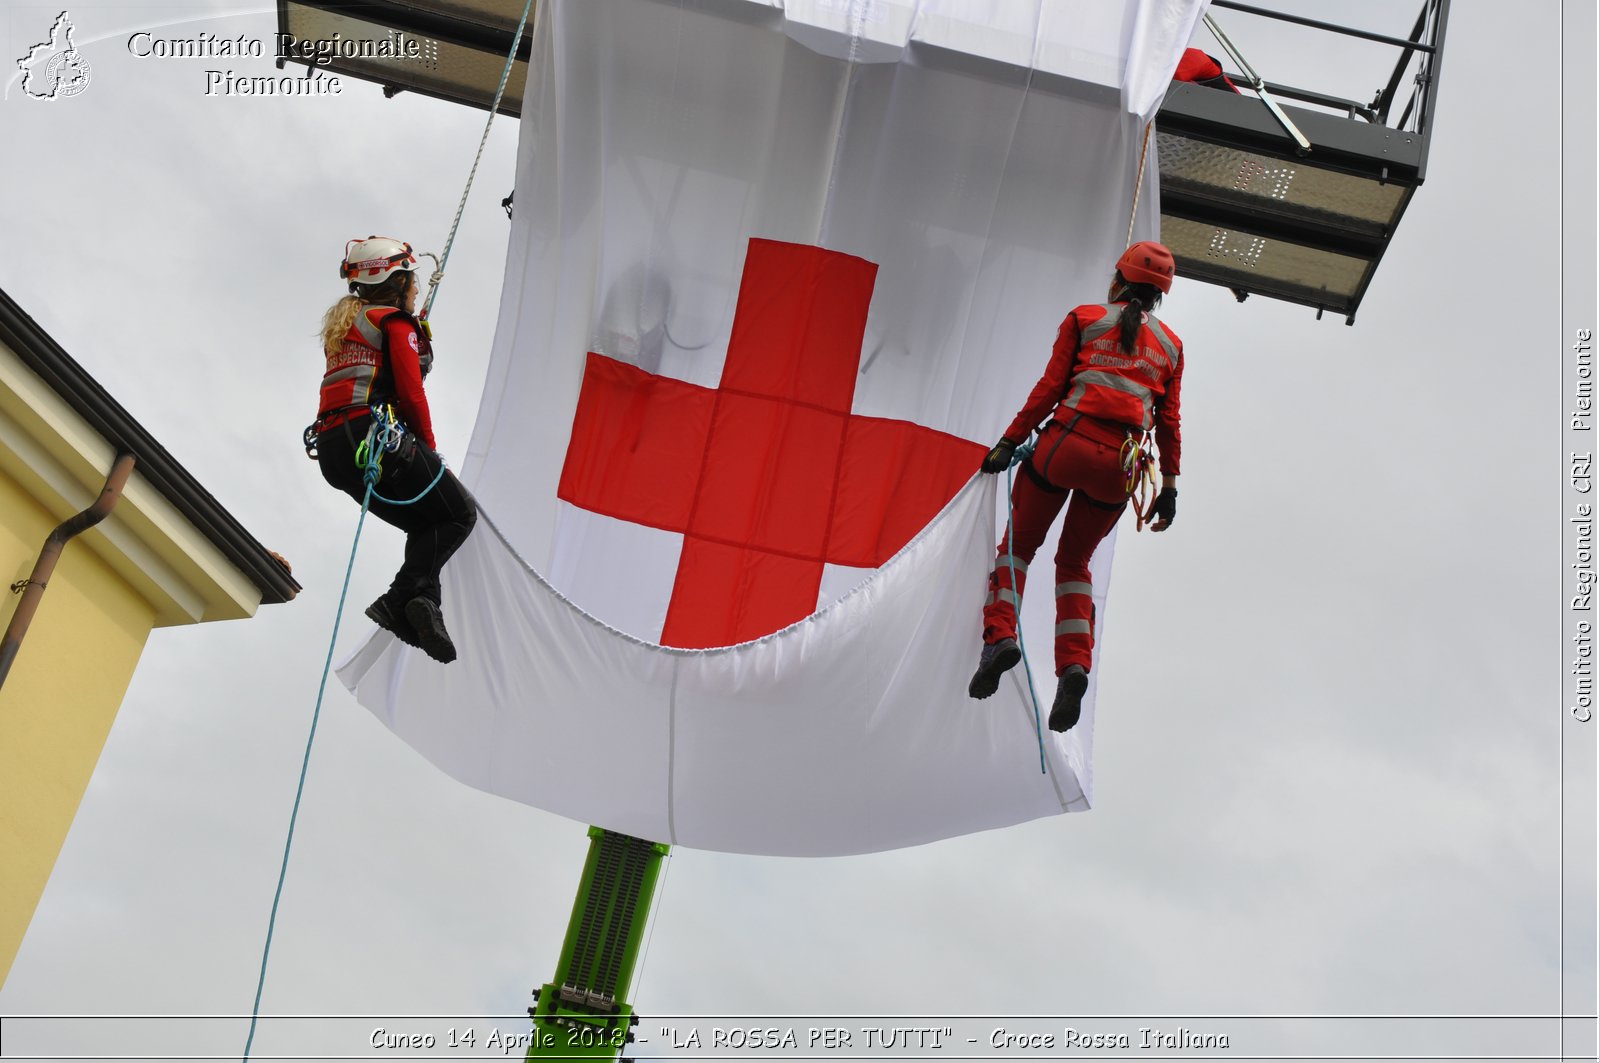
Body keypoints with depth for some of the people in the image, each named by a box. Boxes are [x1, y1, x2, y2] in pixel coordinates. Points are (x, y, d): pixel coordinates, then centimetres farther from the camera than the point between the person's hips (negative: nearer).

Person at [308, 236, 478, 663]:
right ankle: (405, 596, -16)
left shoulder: (340, 325, 28)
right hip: (375, 439, -8)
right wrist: (430, 450, 4)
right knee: (459, 513, 3)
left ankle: (420, 608, -3)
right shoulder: (395, 321, 1)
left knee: (425, 525, 19)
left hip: (332, 450, 8)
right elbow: (411, 394, -7)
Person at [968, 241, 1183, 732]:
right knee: (1074, 563, 18)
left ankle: (1001, 634, -11)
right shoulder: (1171, 346, 17)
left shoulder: (1083, 320, 8)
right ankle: (1074, 664, -3)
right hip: (1119, 467, 3)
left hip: (1067, 443, -3)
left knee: (1019, 544, 13)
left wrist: (1010, 441, 2)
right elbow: (1168, 422, 14)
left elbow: (1050, 387, 0)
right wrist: (1169, 485, 19)